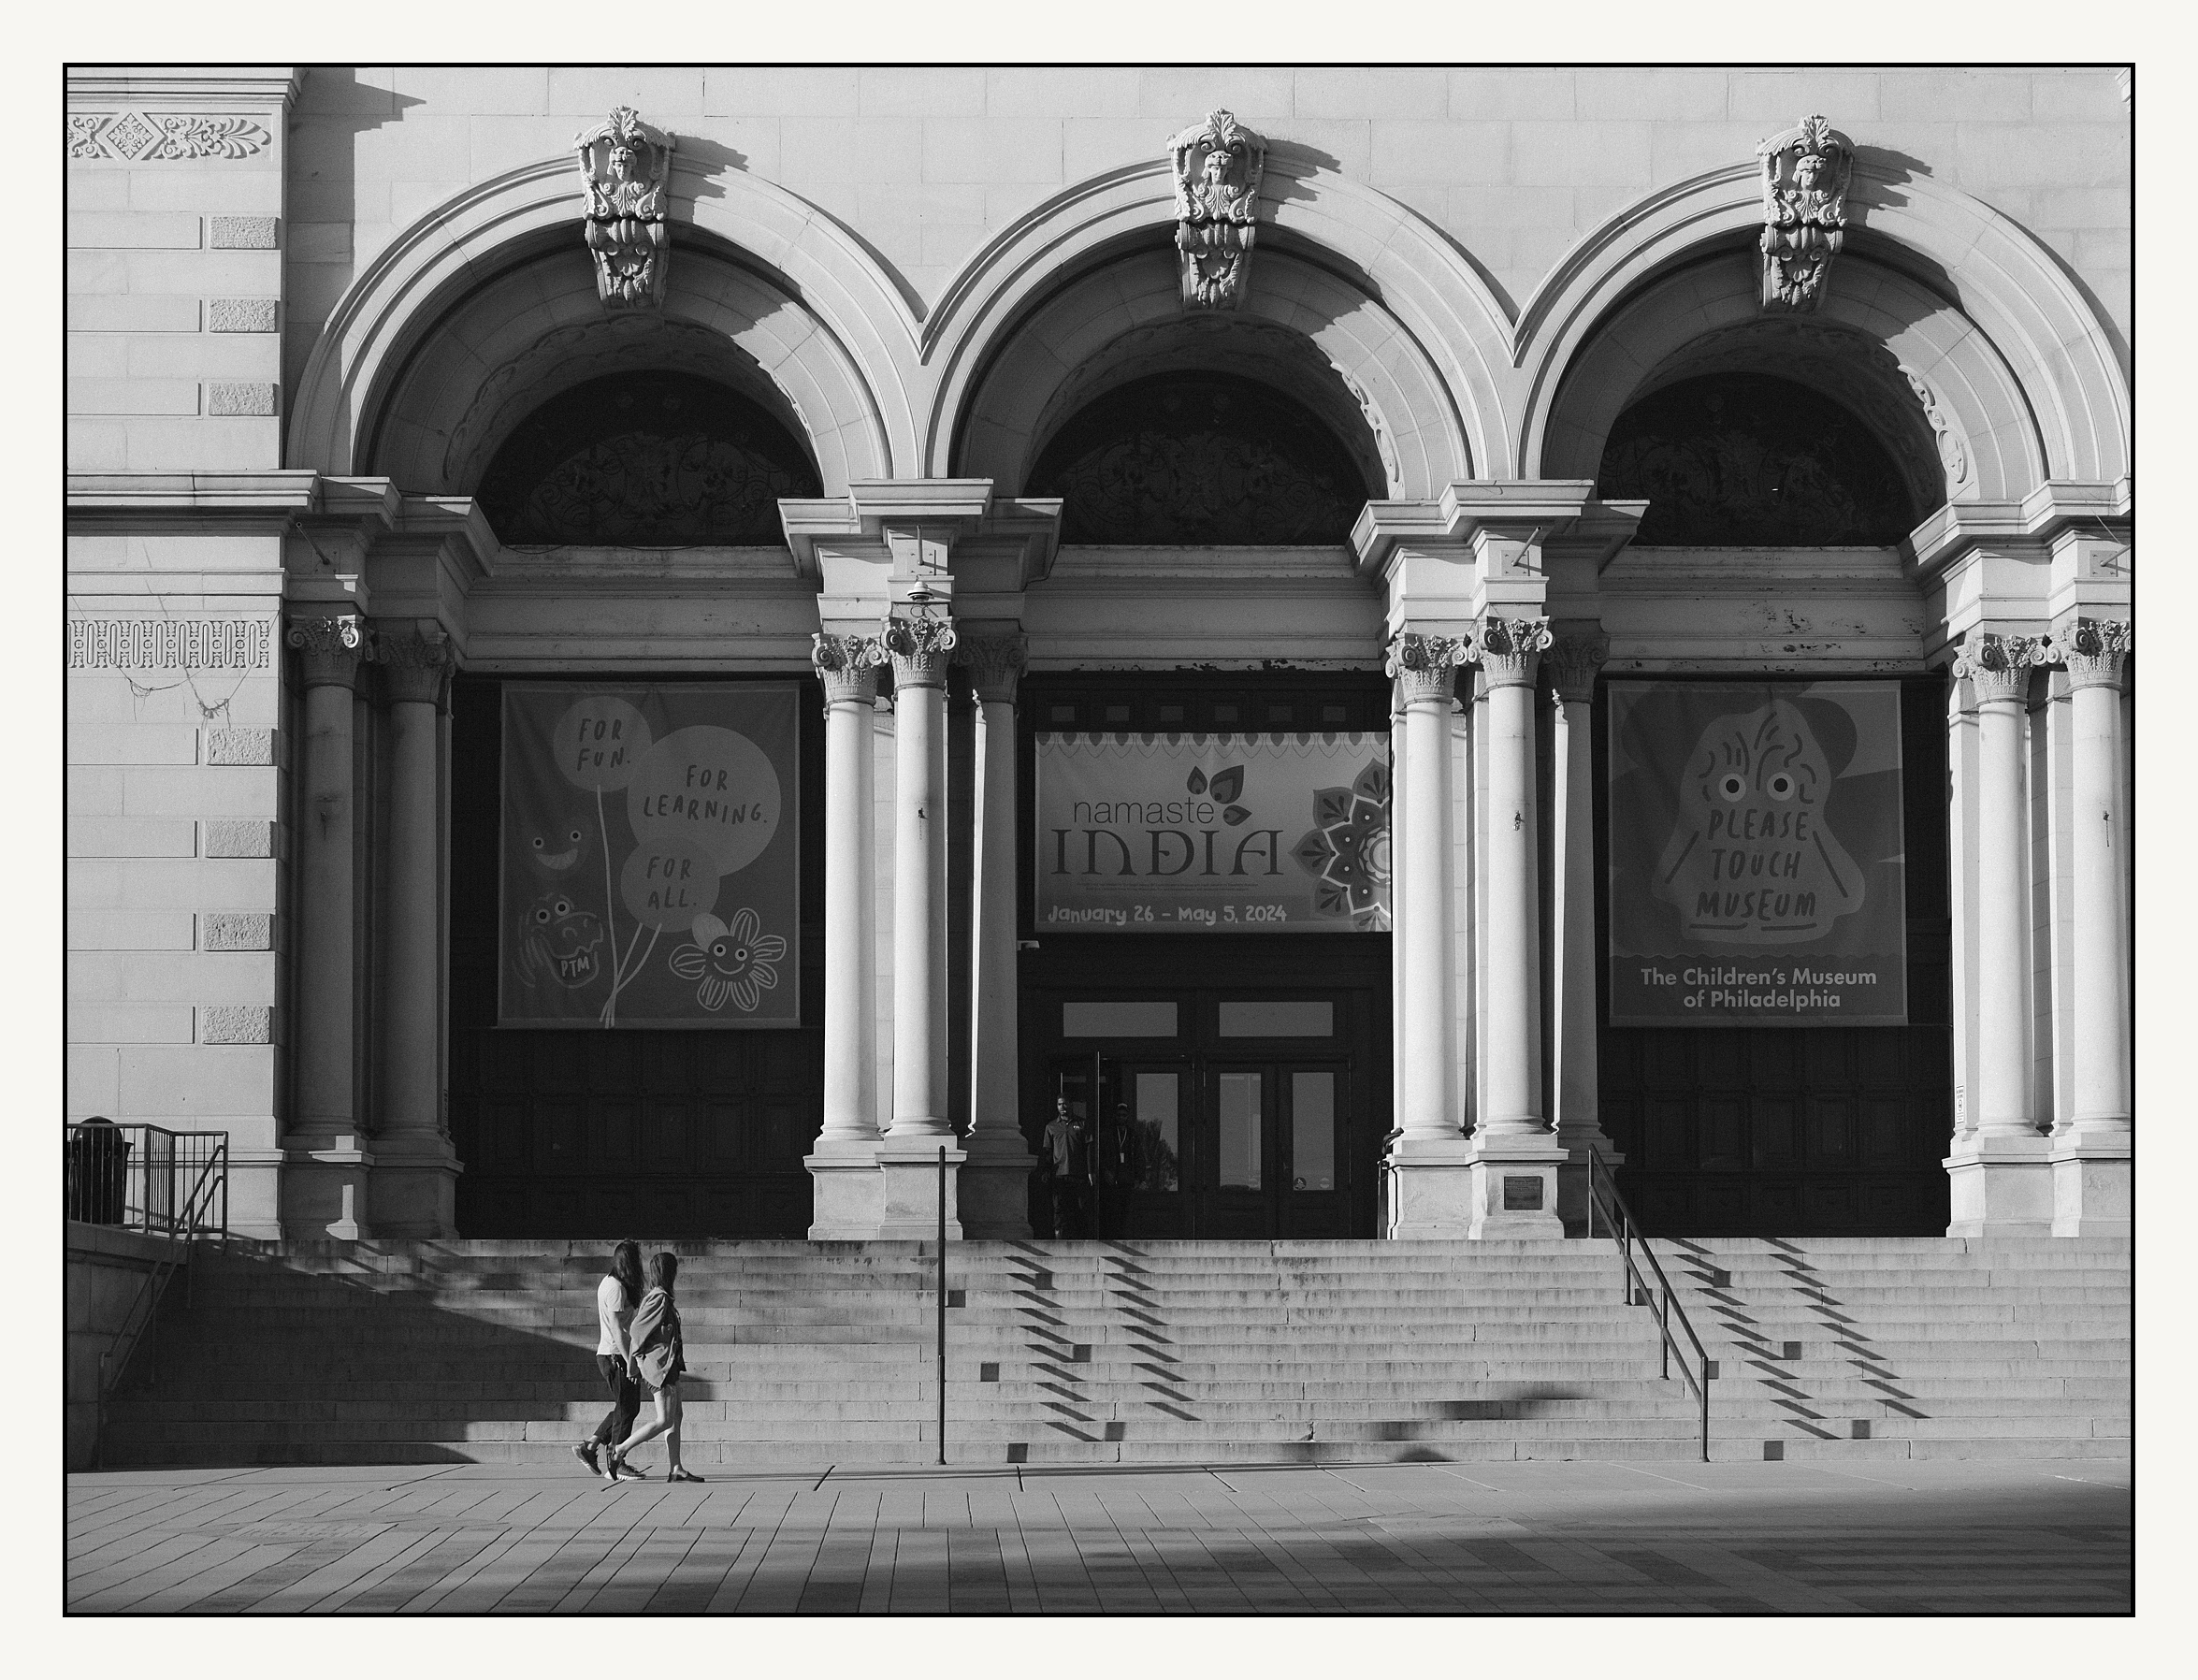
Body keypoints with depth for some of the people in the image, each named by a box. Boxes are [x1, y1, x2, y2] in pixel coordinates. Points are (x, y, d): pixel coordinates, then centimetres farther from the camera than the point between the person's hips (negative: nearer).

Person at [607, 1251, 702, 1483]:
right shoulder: (660, 1298, -16)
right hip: (661, 1363, -10)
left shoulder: (660, 1297, 13)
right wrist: (636, 1358, -13)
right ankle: (620, 1451, -5)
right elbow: (637, 1327, -20)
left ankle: (675, 1469, 9)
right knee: (665, 1420, -8)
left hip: (669, 1364, 10)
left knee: (675, 1417, 9)